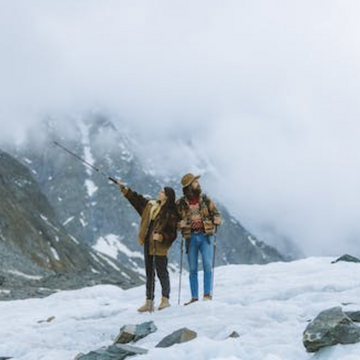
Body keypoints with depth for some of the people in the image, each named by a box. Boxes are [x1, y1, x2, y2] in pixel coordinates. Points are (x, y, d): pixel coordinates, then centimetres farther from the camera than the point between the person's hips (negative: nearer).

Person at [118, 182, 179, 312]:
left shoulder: (171, 213, -11)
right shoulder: (150, 205, 10)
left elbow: (172, 232, -12)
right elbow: (137, 199, 21)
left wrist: (161, 236, -27)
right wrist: (124, 189, 21)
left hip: (160, 246, -8)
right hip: (148, 244, 8)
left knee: (161, 272, -4)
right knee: (149, 273, 11)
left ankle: (165, 299, 6)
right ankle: (149, 302, 16)